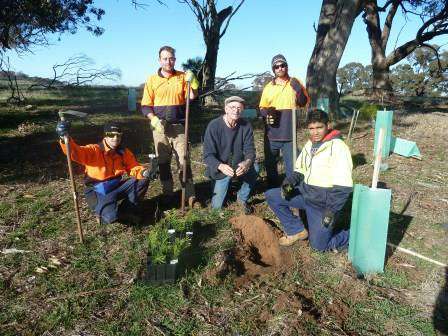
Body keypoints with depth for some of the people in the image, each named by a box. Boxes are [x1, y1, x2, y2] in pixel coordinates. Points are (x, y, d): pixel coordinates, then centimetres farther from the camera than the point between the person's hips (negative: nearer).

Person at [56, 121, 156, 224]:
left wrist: (144, 172, -24)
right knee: (111, 217, -31)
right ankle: (103, 209, 10)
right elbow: (75, 152, -29)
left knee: (143, 180, -14)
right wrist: (65, 138, -51)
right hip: (98, 191, -5)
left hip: (117, 187, 5)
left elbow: (133, 167, 0)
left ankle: (127, 210, 2)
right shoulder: (94, 150, -13)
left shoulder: (124, 152, 1)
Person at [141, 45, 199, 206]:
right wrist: (154, 120, -12)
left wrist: (192, 82, -19)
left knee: (184, 161, -2)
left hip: (179, 127, -1)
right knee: (163, 162, 9)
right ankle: (167, 194, 21)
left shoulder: (182, 77, 4)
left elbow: (192, 97, -4)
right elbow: (146, 106, 4)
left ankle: (190, 195, 3)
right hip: (160, 127, 1)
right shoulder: (152, 79, 4)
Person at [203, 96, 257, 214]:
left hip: (240, 166, 2)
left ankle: (243, 197, 0)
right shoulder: (214, 126, -20)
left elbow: (250, 150, -13)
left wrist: (247, 162, -38)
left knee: (254, 169, -30)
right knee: (216, 207, -1)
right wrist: (220, 166, -44)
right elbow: (208, 155, -23)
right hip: (220, 170, -2)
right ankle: (226, 185, 34)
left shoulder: (246, 126, -11)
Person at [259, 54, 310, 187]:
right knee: (270, 163, 11)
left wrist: (299, 90, -16)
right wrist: (267, 112, -11)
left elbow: (304, 103, 1)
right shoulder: (268, 87, 8)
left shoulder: (295, 83, 5)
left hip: (290, 133, -2)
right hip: (271, 133, 2)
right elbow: (262, 108, 11)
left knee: (291, 165, 3)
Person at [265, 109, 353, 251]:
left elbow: (343, 186, -22)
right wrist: (290, 181, -5)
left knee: (319, 245, -7)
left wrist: (332, 210, -25)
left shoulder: (338, 147, -18)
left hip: (324, 201, -7)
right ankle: (297, 230, 10)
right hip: (305, 192, 7)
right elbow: (300, 170, 15)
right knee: (271, 196, -2)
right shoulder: (310, 145, 6)